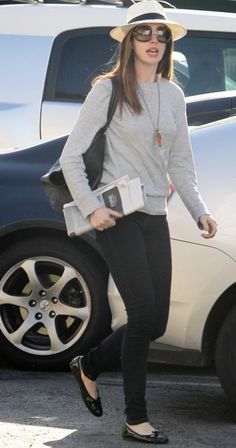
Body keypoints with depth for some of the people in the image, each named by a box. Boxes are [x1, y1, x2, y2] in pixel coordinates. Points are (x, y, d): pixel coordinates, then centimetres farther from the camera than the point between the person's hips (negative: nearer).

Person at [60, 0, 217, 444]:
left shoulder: (173, 95, 13)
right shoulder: (108, 90, -5)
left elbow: (180, 162, 19)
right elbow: (71, 156, -5)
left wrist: (199, 210, 7)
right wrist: (91, 207, -14)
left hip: (155, 218, 6)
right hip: (117, 218, -6)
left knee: (154, 323, 5)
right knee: (144, 314, -13)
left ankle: (89, 365, 30)